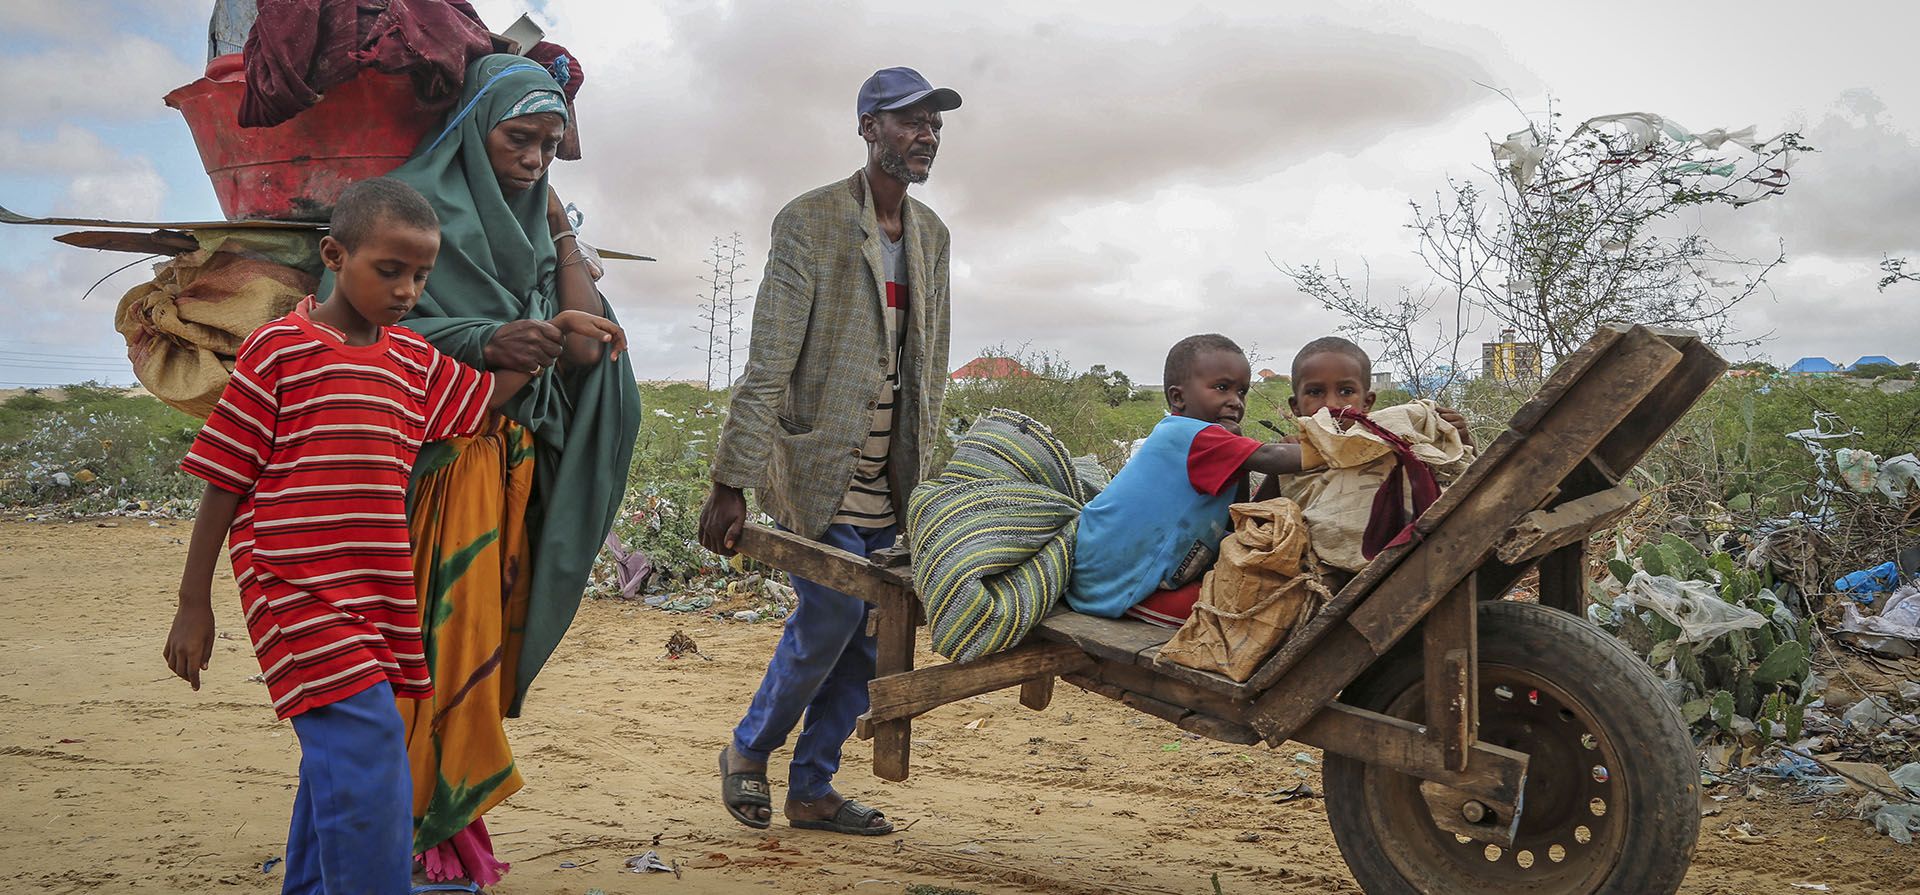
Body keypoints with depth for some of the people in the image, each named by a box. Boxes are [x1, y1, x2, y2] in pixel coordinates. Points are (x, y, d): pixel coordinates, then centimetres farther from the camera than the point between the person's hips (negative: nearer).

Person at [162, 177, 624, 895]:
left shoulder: (414, 361, 11)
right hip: (298, 594, -7)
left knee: (338, 764, 17)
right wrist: (193, 605, -2)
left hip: (382, 597, 7)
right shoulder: (279, 350, -7)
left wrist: (556, 327, 18)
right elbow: (222, 484, -4)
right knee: (367, 761, -16)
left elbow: (487, 397, 28)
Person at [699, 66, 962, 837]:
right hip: (819, 469, -6)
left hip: (890, 481, 6)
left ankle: (812, 788, 22)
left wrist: (923, 475, 12)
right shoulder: (810, 222, -8)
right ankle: (748, 753, 18)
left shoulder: (931, 235, 12)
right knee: (832, 616, -9)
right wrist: (731, 484, -16)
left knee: (868, 636, 6)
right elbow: (768, 365, -13)